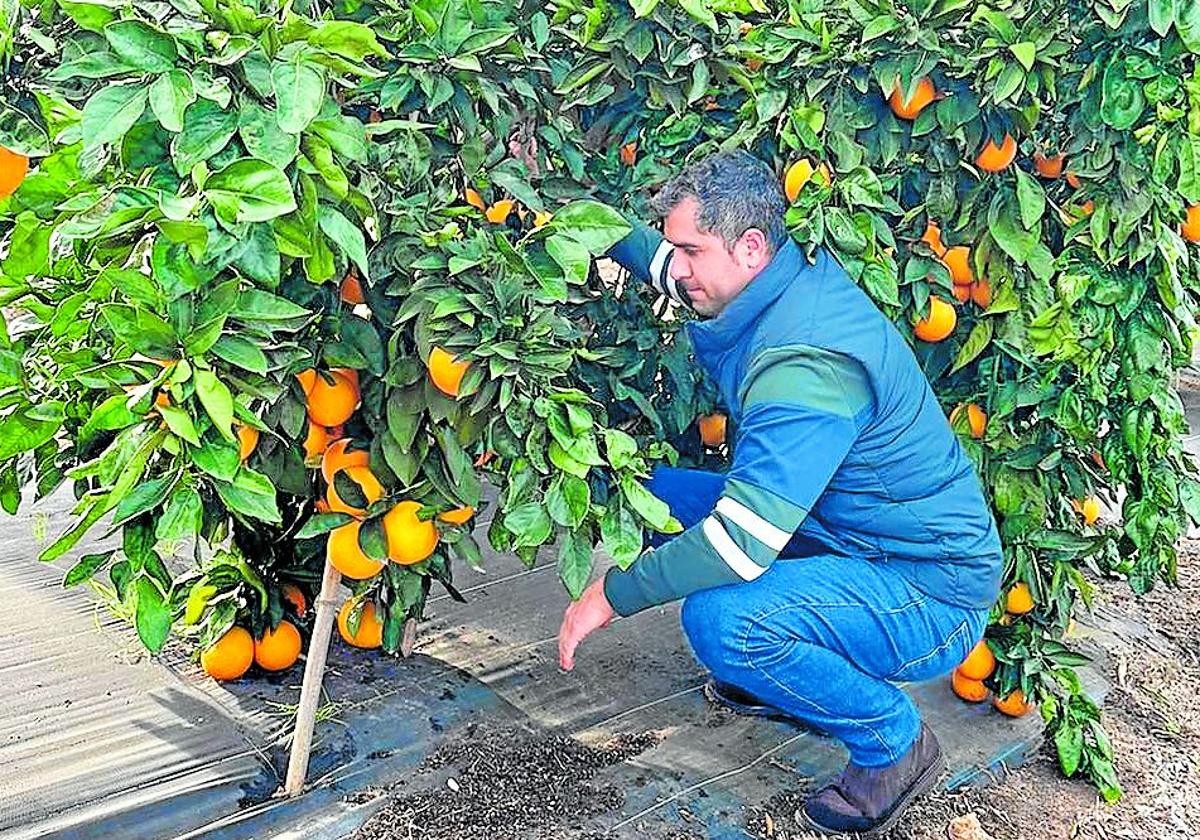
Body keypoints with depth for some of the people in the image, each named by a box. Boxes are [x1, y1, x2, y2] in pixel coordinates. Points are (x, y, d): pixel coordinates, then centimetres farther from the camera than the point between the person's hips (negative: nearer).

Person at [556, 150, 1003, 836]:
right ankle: (797, 678, 18)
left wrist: (613, 594, -21)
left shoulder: (805, 366, -31)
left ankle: (894, 740, -6)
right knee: (664, 495, 7)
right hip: (857, 540, 9)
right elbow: (663, 259, 19)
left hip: (933, 599, -9)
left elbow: (741, 543, -33)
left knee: (721, 618, -33)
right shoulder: (797, 270, -1)